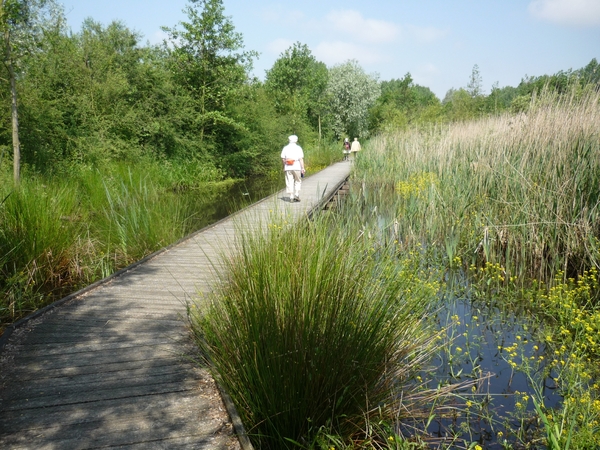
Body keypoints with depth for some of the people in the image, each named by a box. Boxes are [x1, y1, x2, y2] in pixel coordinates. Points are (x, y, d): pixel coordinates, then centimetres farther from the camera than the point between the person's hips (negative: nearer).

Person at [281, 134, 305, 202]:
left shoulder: (285, 148, 5)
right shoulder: (298, 148, -2)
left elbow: (282, 158, 4)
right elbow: (301, 159, -8)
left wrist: (284, 167, 17)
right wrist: (302, 168, -6)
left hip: (288, 168, 2)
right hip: (296, 167, -2)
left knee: (289, 183, 5)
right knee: (298, 182, 12)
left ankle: (291, 197, 3)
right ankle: (296, 195, 2)